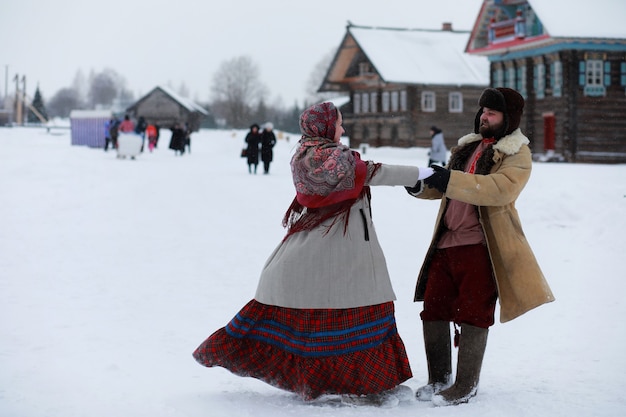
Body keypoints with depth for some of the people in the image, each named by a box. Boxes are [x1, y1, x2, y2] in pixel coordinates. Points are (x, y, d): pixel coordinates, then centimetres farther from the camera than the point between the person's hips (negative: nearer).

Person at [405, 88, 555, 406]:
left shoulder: (517, 155, -4)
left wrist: (451, 180, -29)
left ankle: (466, 386, 9)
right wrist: (422, 187, 1)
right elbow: (448, 188, 24)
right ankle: (439, 379, 22)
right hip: (446, 242, 7)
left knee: (472, 315, -3)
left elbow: (501, 189, -23)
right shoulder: (468, 146, 19)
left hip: (481, 247, -7)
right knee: (433, 310, 9)